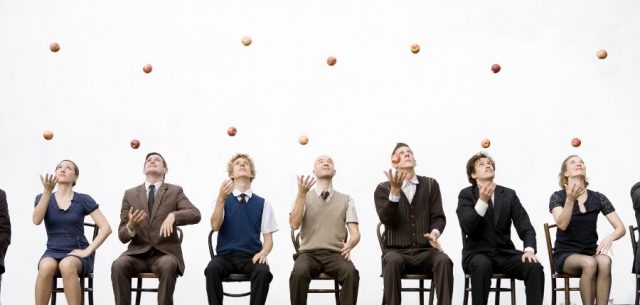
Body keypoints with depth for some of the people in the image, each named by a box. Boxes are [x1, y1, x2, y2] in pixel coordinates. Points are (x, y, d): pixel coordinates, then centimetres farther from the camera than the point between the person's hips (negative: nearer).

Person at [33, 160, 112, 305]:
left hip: (77, 254, -2)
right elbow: (37, 220, -12)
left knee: (67, 265, -37)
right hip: (53, 252, 2)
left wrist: (88, 251, -11)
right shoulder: (42, 198, 9)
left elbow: (106, 228, -3)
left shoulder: (83, 200, 2)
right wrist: (48, 191, -18)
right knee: (46, 266, -35)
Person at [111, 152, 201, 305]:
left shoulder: (175, 191, 7)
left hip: (165, 252, -1)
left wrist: (173, 215, -29)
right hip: (138, 253, 2)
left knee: (167, 266, -36)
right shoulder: (130, 194, 11)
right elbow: (122, 236, 7)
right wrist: (130, 226, -17)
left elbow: (195, 214, -10)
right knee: (118, 265, -30)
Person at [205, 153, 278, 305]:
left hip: (251, 257, 0)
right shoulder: (223, 200, 9)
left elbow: (268, 238, 9)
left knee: (263, 271, -33)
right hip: (225, 255, 0)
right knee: (212, 268, -34)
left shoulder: (262, 203, 10)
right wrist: (221, 198, -21)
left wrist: (264, 252, -15)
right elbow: (215, 226, -8)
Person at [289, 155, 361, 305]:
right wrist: (301, 194, -15)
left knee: (351, 273, -33)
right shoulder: (304, 198, 11)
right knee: (299, 273, -35)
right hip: (308, 253, -1)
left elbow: (355, 233, 5)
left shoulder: (346, 200, 13)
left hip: (335, 254, 1)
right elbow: (294, 225, -6)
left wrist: (349, 245, -19)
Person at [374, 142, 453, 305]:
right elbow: (386, 220, -10)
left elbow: (438, 217, 3)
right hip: (396, 251, -1)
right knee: (393, 261, -37)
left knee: (444, 260, -31)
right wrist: (395, 191, -23)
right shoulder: (383, 189, 6)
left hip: (425, 252, 2)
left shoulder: (431, 184, 12)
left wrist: (434, 233, -20)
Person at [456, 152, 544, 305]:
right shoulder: (466, 194, 0)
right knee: (483, 265, -38)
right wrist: (482, 201, -29)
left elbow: (525, 227, 1)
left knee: (535, 267, -24)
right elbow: (466, 227, -16)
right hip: (477, 253, -3)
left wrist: (529, 249, -20)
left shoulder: (509, 194, 9)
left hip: (505, 254, 3)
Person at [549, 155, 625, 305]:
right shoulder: (558, 197, -3)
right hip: (565, 255, -2)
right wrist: (570, 200, -34)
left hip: (591, 252, 2)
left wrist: (609, 238, -20)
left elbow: (621, 228, 2)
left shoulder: (598, 198, 3)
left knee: (605, 262, -33)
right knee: (589, 263, -35)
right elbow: (562, 225, -20)